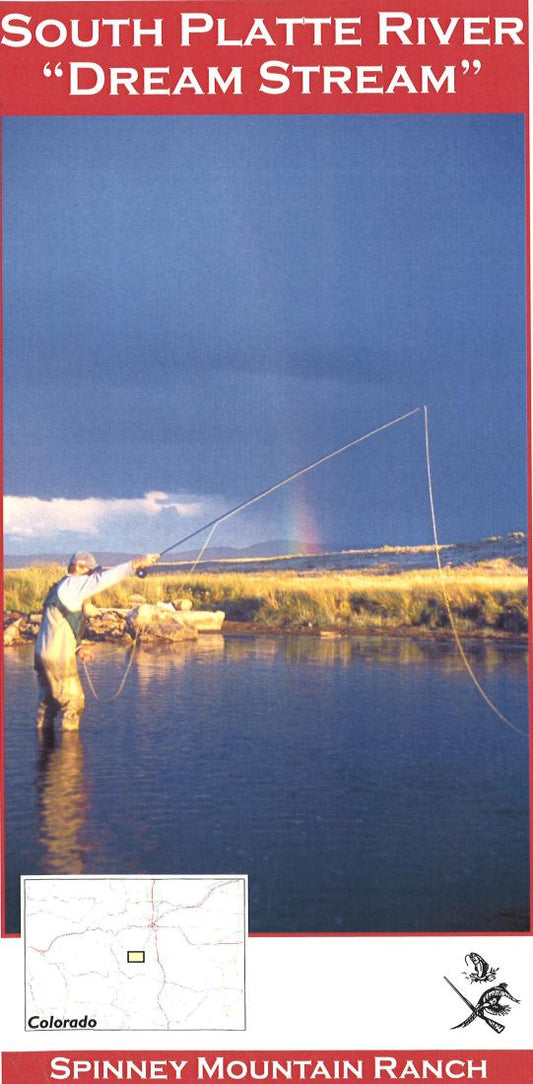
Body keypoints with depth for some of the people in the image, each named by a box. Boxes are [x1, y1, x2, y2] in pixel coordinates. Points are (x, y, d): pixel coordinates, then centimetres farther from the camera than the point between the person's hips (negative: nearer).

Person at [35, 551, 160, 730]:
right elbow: (103, 579, -26)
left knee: (48, 701, 16)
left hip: (45, 654, 10)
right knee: (73, 701, -2)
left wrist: (76, 648, 16)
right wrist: (136, 564, -29)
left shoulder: (62, 588, 18)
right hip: (58, 657, -10)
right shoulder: (71, 584, -13)